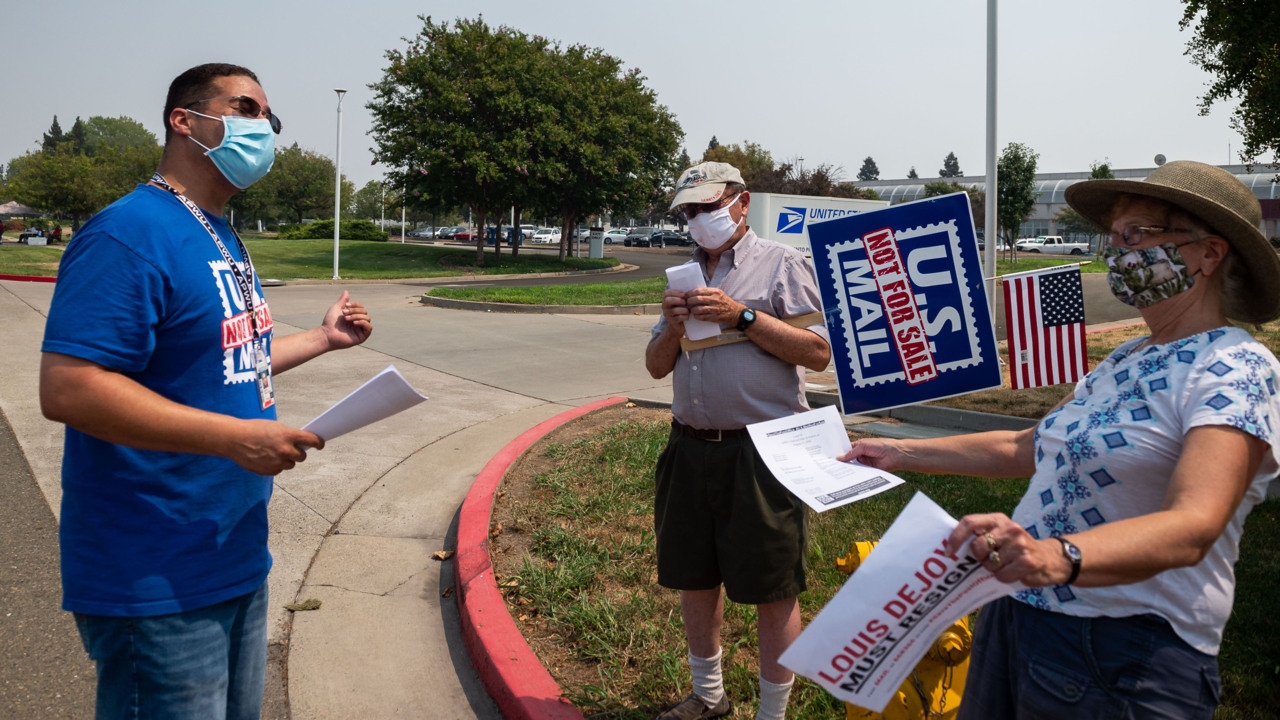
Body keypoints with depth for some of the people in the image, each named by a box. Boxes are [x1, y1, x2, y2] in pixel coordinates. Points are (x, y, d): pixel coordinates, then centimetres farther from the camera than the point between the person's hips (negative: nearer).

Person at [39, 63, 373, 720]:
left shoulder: (222, 239, 13)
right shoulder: (130, 234, -18)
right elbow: (67, 389, -26)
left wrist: (324, 337, 18)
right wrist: (235, 436, -29)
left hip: (238, 560, 10)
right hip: (156, 585, -10)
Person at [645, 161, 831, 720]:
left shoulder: (781, 264, -1)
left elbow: (818, 353, -10)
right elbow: (657, 366, 17)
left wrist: (743, 316, -16)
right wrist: (672, 327, -4)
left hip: (761, 450, -6)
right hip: (690, 448, 6)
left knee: (772, 590, 2)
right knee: (692, 577, 16)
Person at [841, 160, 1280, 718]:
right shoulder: (1128, 358, 12)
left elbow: (1193, 526, -30)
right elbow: (1028, 449, 19)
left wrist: (1059, 556, -47)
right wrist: (903, 453, 17)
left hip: (1125, 658, -7)